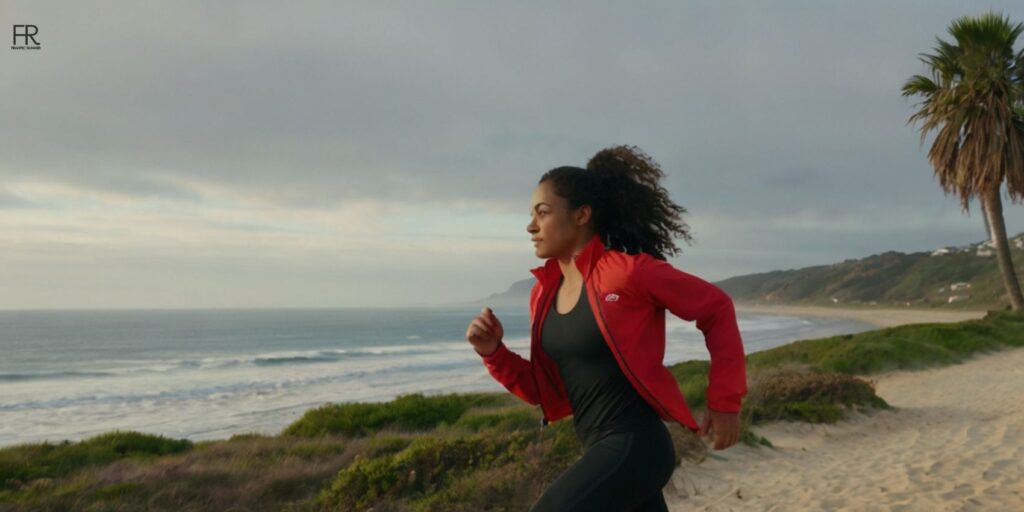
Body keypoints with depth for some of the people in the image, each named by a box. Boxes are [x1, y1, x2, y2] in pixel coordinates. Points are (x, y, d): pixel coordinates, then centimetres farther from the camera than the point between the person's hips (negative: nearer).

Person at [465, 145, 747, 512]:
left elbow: (716, 309, -2)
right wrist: (494, 353, -3)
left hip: (634, 446, -8)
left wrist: (724, 403, -1)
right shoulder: (544, 293, 8)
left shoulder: (628, 271, -13)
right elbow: (546, 392, 13)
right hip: (603, 451, 8)